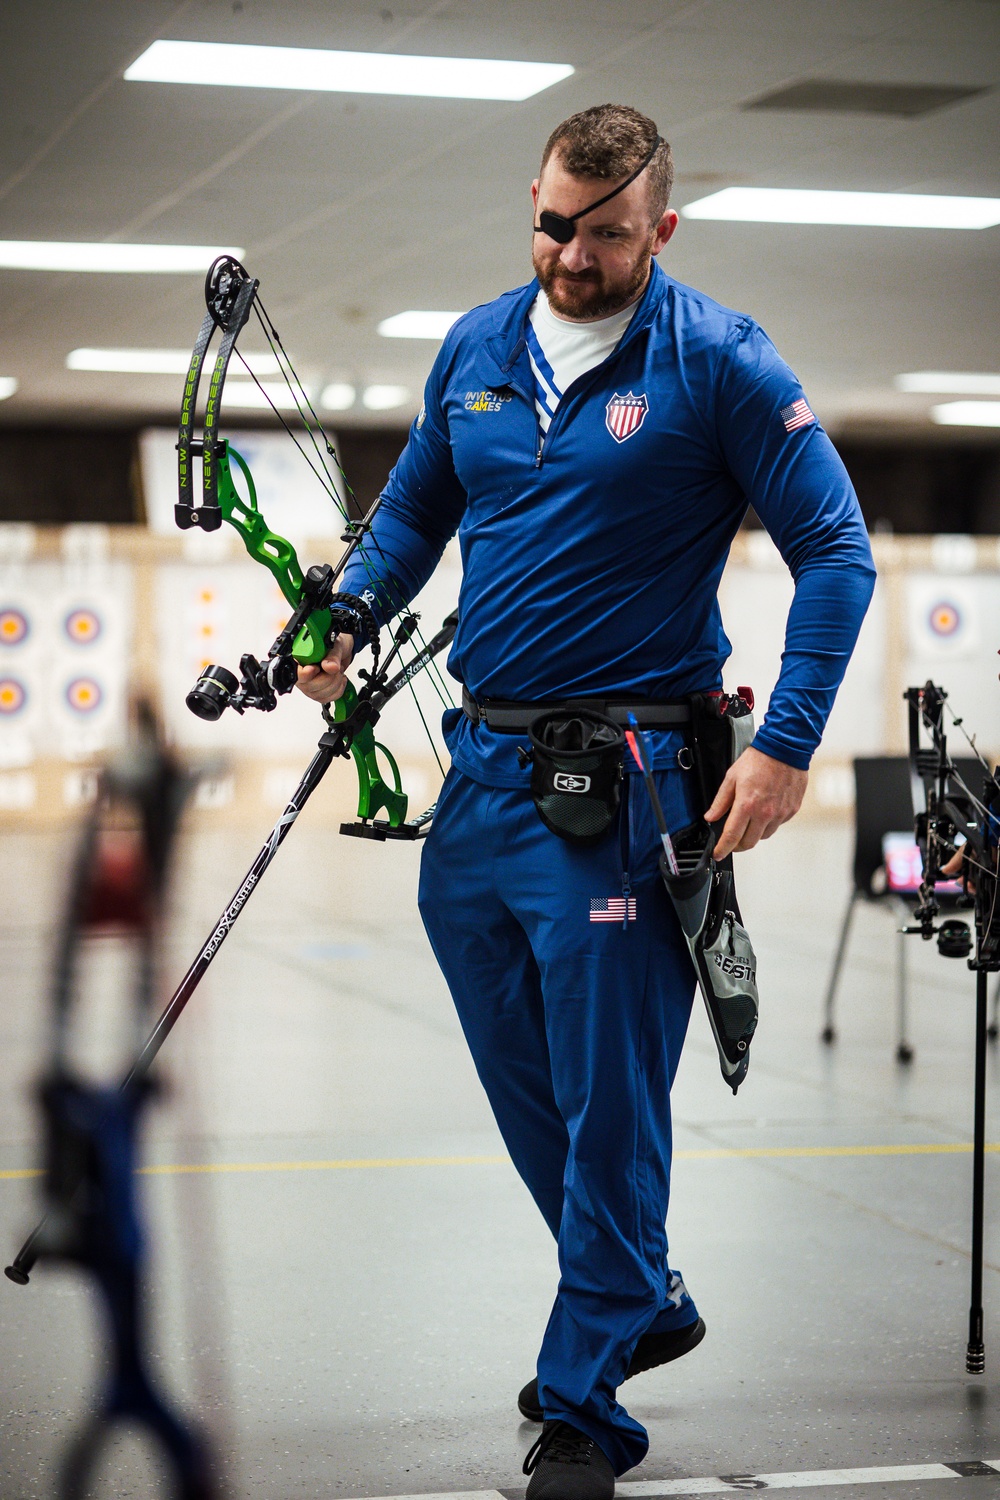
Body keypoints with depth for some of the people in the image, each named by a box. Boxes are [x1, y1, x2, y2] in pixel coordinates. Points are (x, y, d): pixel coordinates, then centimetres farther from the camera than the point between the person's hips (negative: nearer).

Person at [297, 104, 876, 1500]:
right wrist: (344, 625, 1)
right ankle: (643, 1301, 37)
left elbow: (836, 551, -7)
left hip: (625, 789, -6)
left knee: (608, 1103, -2)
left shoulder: (720, 361, -8)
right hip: (481, 769, 6)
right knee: (525, 1084, 16)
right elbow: (413, 510, 20)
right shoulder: (477, 347, 8)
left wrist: (787, 746, -16)